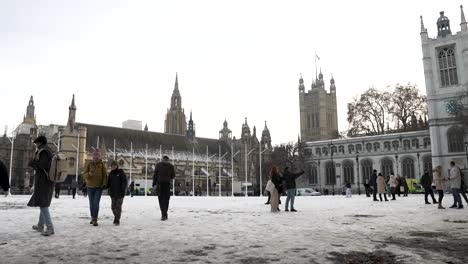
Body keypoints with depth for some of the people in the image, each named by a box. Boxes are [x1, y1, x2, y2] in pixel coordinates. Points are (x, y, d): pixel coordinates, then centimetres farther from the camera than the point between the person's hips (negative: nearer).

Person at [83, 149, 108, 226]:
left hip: (99, 187, -3)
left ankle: (95, 219, -10)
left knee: (96, 203, -12)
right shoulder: (89, 164, 3)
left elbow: (105, 175, -1)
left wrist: (104, 184, -14)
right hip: (90, 187, 3)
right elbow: (84, 175, 1)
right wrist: (89, 174, -21)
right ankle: (93, 218, 27)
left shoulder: (102, 164, -1)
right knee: (91, 204, 12)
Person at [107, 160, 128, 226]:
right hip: (113, 193, 5)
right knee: (113, 207, 8)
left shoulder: (121, 173, -5)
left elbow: (125, 182, -9)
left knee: (118, 206, -4)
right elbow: (108, 183, 16)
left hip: (120, 193, -5)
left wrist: (123, 190, -18)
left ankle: (117, 220, 3)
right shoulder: (110, 174, 10)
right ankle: (116, 216, 30)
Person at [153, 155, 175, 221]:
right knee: (166, 199, 11)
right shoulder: (171, 166, 6)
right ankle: (164, 214, 15)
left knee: (161, 199, 0)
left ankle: (163, 214, -13)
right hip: (167, 183, 1)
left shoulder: (158, 164, 4)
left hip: (159, 183, -1)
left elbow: (155, 174, 0)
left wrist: (154, 183, 5)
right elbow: (173, 175, 7)